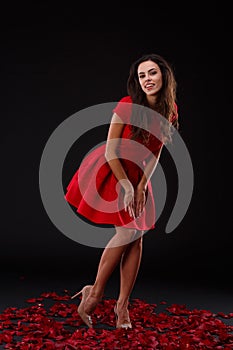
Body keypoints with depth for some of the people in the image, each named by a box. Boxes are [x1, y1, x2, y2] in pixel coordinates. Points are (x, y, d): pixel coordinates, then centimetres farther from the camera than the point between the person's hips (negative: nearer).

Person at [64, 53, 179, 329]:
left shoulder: (169, 110, -4)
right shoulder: (128, 106, -21)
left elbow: (156, 151, 2)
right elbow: (111, 151, -18)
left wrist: (141, 186, -6)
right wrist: (126, 186, -17)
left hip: (137, 176, 5)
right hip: (110, 172, -5)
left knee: (137, 237, -2)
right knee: (127, 232, -14)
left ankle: (122, 305, 8)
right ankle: (95, 292, 2)